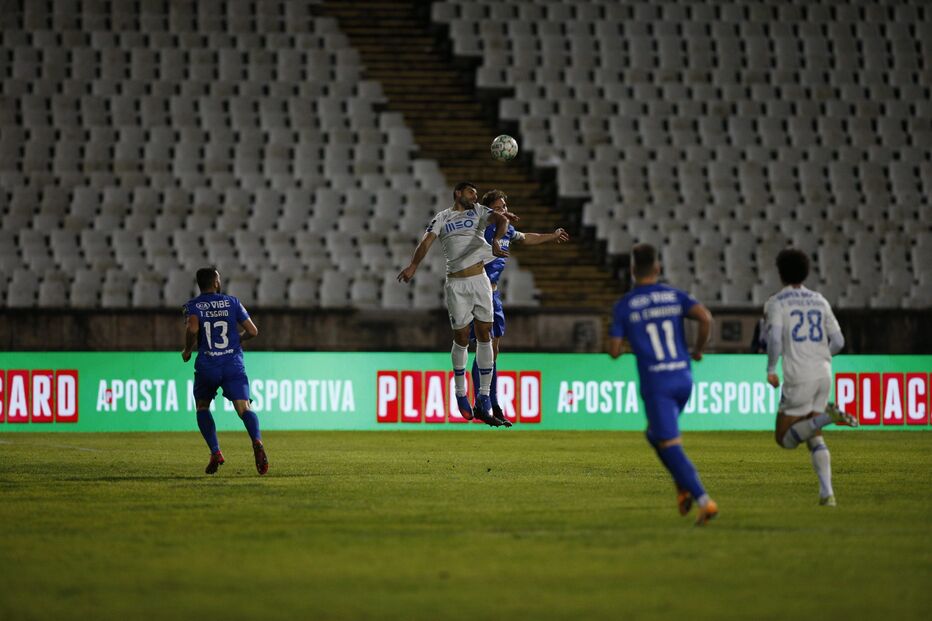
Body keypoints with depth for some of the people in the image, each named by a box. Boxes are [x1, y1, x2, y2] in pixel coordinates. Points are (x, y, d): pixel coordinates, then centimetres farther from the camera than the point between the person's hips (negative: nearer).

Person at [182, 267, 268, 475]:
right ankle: (257, 441, -42)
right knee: (244, 408, -11)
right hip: (234, 365, 0)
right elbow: (253, 331, 8)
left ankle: (215, 452, 6)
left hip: (207, 367, 0)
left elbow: (192, 328, -19)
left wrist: (187, 350, -1)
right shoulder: (232, 302, 8)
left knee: (202, 407, 23)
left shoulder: (193, 306, 2)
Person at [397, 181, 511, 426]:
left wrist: (495, 240, -27)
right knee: (461, 338, 2)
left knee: (484, 336, -1)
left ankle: (484, 400, 2)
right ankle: (460, 394, 16)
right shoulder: (442, 218, 9)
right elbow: (427, 241, -6)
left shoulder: (478, 211, 12)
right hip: (456, 284, -2)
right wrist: (413, 265, -23)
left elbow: (501, 220, -7)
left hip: (480, 281, 2)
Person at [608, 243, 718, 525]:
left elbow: (614, 351, 0)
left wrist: (620, 336, 24)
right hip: (683, 378, 5)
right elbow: (705, 317, -10)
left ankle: (704, 501, -19)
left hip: (656, 385, -5)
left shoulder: (624, 306, 0)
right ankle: (684, 488, 8)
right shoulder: (675, 296, 7)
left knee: (670, 446, -5)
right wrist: (698, 349, 6)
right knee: (656, 434, 25)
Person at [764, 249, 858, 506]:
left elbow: (775, 338, -18)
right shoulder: (819, 301, 13)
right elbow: (838, 342, 10)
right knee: (813, 436, 17)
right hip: (823, 374, 5)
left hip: (798, 377, -5)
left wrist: (771, 370, -7)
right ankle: (826, 492, -1)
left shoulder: (776, 303, -2)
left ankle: (827, 416, -22)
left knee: (784, 438, 4)